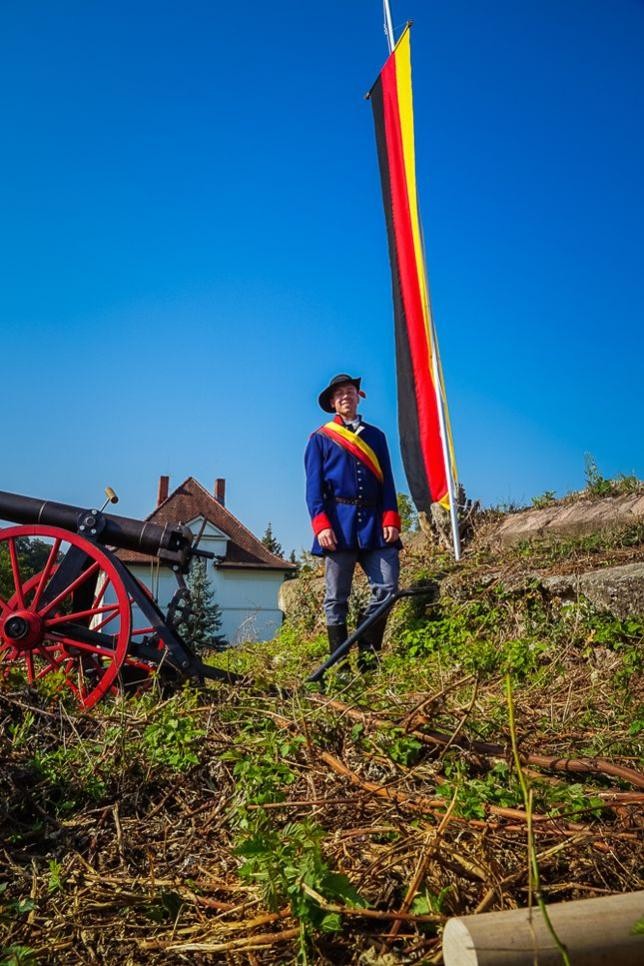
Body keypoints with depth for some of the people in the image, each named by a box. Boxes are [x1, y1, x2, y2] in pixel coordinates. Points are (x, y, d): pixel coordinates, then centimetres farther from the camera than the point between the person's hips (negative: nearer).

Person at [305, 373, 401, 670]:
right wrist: (321, 524, -11)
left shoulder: (375, 436, 18)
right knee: (336, 597, 1)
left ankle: (367, 656, 6)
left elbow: (387, 481, 12)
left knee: (386, 587, -7)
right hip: (339, 522, -2)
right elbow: (314, 485, 2)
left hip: (375, 522, 3)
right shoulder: (320, 438, 10)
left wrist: (391, 519, -1)